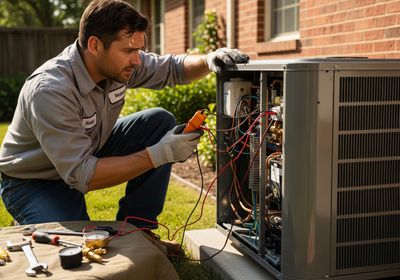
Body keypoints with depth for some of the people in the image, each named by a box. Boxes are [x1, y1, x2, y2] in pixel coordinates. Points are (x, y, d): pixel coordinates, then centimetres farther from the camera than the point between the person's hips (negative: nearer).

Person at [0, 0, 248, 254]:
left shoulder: (118, 62, -14)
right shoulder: (49, 90, -35)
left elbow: (173, 68, 1)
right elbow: (82, 176, -35)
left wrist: (208, 61, -22)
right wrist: (159, 154, -36)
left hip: (90, 153, 7)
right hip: (35, 182, -6)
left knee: (162, 122, -9)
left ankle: (136, 229, 1)